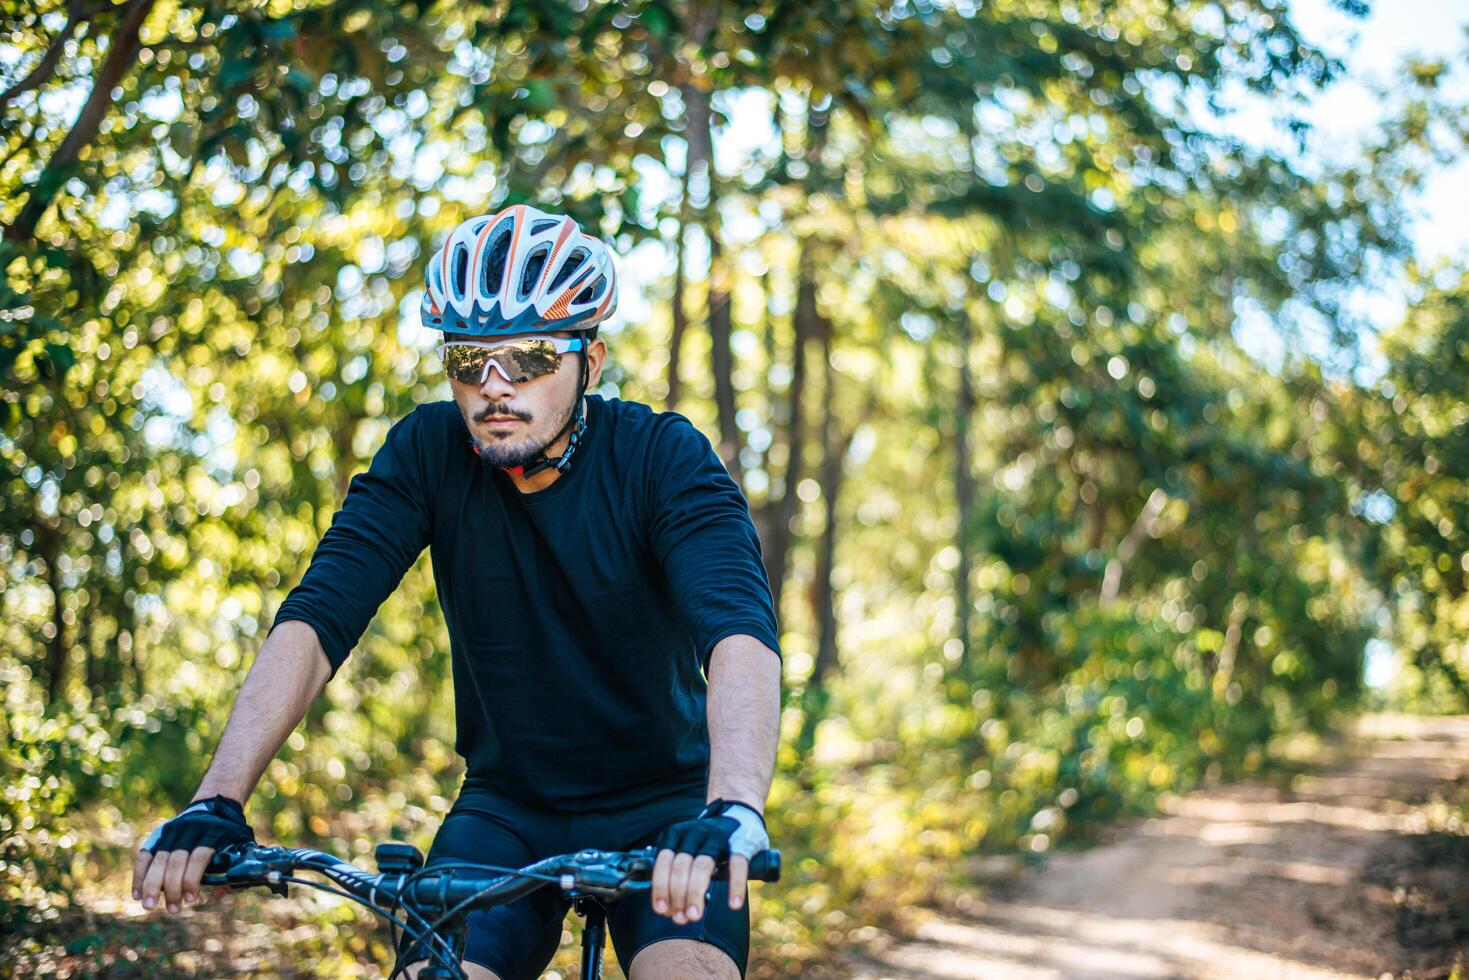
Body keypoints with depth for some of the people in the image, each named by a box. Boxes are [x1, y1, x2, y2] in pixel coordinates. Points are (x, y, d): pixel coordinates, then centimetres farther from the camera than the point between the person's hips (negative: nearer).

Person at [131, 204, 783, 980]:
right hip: (507, 806, 2)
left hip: (658, 807, -2)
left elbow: (741, 632, -32)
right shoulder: (427, 453, -11)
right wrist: (217, 802, -32)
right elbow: (314, 620, -19)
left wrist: (732, 810, -51)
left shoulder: (663, 457, -18)